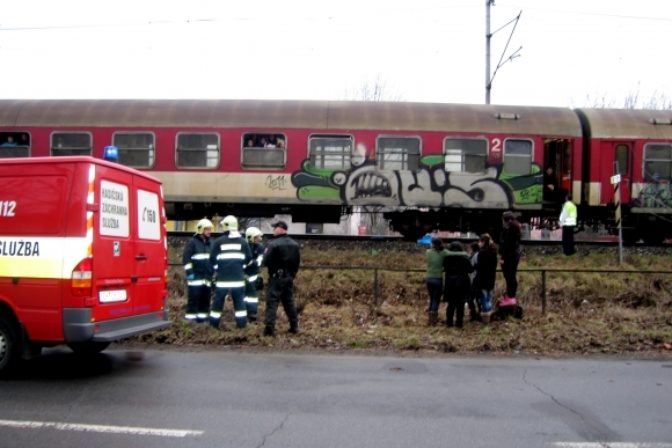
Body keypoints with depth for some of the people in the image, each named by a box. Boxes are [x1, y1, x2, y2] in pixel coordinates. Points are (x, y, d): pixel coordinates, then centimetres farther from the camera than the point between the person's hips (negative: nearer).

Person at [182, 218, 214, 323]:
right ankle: (190, 317, -3)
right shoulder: (192, 242, -4)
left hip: (207, 277, 7)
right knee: (193, 297, -7)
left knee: (205, 298, 7)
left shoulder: (210, 243, 17)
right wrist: (189, 272, -15)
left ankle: (202, 316, 14)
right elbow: (186, 258, -9)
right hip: (196, 276, -7)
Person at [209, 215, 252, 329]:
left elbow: (212, 258, -1)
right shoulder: (243, 241, 4)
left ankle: (214, 323, 13)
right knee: (239, 300, 9)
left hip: (222, 277, -2)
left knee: (218, 300, 8)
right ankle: (241, 322, 7)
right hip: (238, 276, 2)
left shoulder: (218, 241, -4)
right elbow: (248, 258, 7)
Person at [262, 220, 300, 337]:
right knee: (289, 301, 16)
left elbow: (266, 262, -16)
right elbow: (297, 262, 13)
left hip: (277, 277, -7)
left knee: (272, 302, -4)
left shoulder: (273, 244, -16)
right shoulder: (294, 244, 7)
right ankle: (294, 326, 20)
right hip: (289, 277, 7)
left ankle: (269, 329, -8)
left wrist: (266, 253, 3)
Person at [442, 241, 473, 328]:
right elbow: (470, 269, -4)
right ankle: (459, 322, 7)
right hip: (462, 282, -1)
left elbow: (444, 269, 1)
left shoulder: (447, 258, -4)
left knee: (451, 303, 11)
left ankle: (449, 322, 13)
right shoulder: (464, 257, -6)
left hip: (450, 283, 1)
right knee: (460, 303, 6)